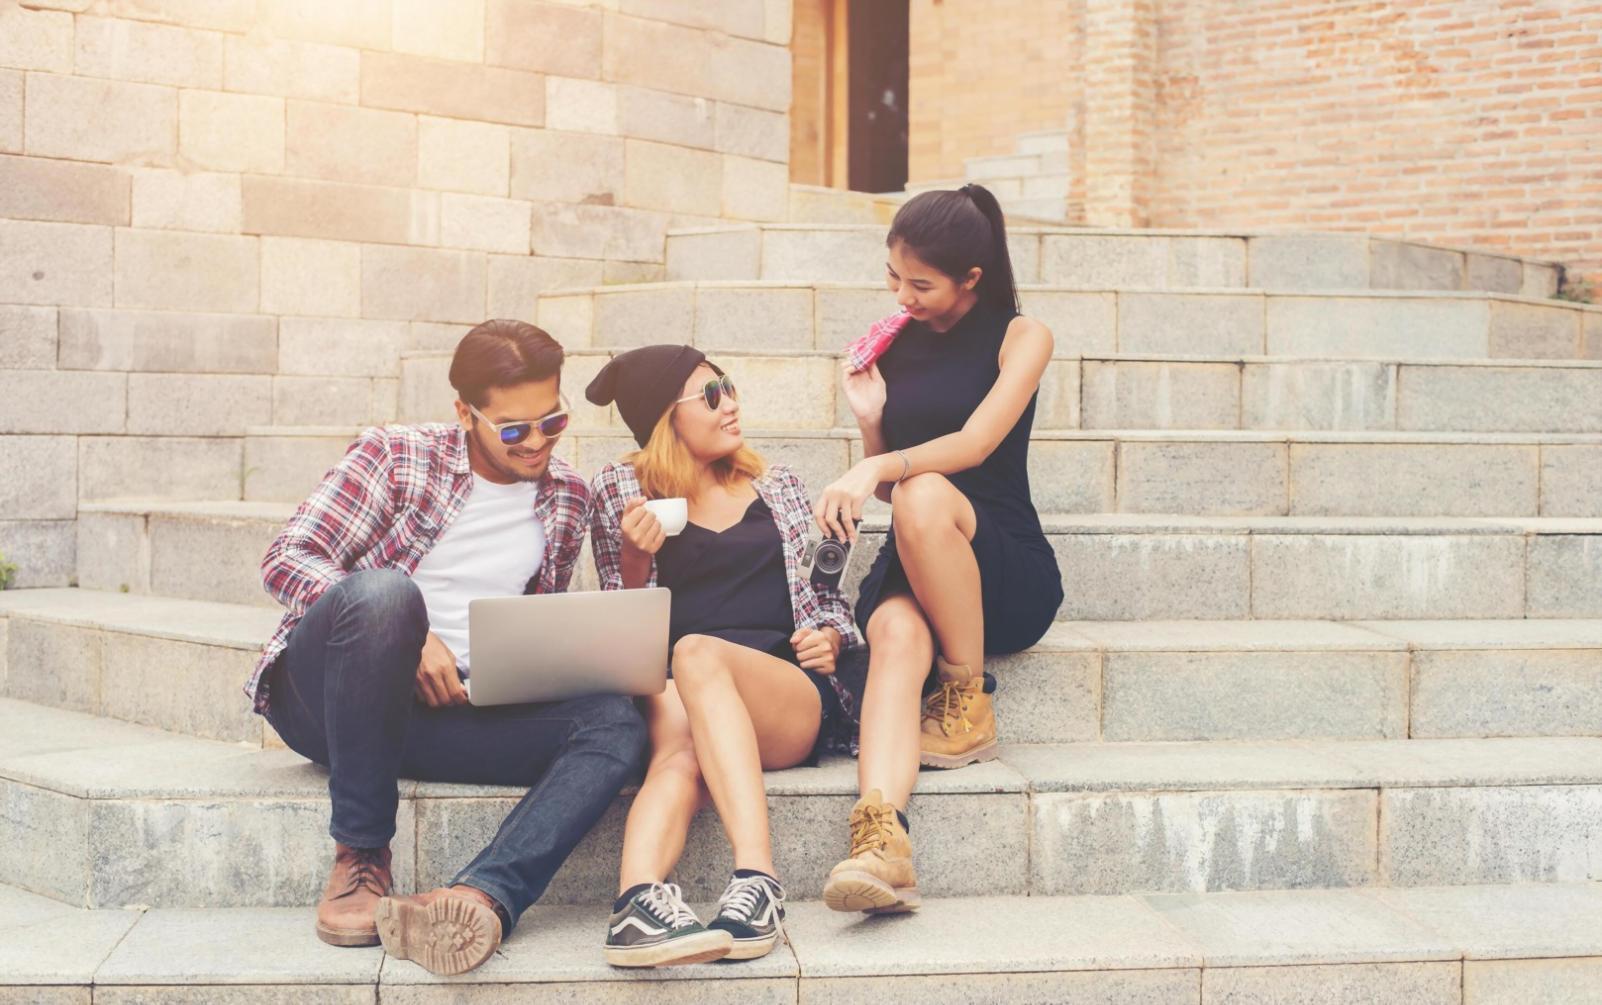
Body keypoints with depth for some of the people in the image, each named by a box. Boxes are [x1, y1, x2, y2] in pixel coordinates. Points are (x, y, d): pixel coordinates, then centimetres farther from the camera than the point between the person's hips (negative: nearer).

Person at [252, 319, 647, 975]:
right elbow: (286, 561, -7)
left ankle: (479, 896, -48)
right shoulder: (397, 455, 1)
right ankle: (360, 858, -26)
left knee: (614, 722, -23)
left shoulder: (567, 497, 15)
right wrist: (409, 637, -19)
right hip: (324, 697, -3)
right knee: (384, 589, -37)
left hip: (451, 712, 4)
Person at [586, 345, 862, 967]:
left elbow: (827, 599, 26)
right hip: (666, 692, 0)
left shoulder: (777, 489, 23)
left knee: (696, 654, -36)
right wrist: (635, 558, -4)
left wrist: (828, 639, 3)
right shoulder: (622, 489, 18)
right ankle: (640, 898, -63)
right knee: (678, 743, -38)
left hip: (791, 697, 0)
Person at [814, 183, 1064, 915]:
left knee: (925, 497, -36)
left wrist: (876, 469, -29)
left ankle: (970, 706, -19)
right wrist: (869, 419, -2)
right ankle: (880, 838, -57)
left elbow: (975, 443, -15)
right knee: (897, 634, -35)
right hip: (910, 567, 3)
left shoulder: (1019, 339, 2)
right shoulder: (892, 344, 14)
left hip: (1010, 568, -2)